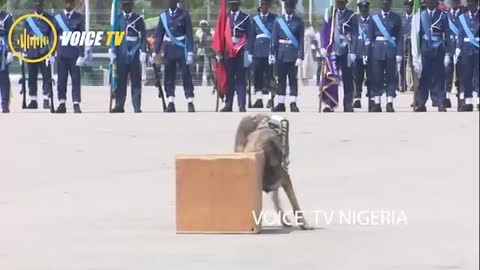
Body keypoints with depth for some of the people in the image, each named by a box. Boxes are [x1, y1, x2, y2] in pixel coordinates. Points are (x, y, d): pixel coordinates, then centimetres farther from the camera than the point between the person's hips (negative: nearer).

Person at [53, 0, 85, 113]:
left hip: (74, 53, -2)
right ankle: (62, 105, 9)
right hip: (61, 53, 2)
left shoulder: (79, 18, 3)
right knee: (61, 79, 4)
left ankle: (76, 104, 0)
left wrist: (81, 55, -8)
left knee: (76, 79, -2)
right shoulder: (57, 18, 7)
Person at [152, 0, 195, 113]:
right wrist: (155, 52, 2)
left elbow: (189, 34, -7)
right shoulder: (163, 16, 5)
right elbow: (159, 35, 9)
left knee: (186, 75, -4)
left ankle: (190, 103, -3)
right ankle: (171, 104, 6)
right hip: (168, 49, 3)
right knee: (169, 77, 2)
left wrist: (190, 53, -14)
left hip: (181, 49, -3)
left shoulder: (184, 14, -5)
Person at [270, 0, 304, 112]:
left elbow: (301, 40, -1)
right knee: (281, 79, 5)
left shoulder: (299, 21, 2)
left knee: (293, 79, -1)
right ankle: (280, 104, 8)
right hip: (281, 54, 2)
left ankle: (293, 103, 1)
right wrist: (272, 54, -2)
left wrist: (300, 56, -9)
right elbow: (274, 39, 5)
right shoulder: (278, 20, 6)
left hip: (293, 55, -2)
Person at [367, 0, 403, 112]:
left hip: (391, 50, 0)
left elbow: (400, 37, 3)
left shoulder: (397, 18, 6)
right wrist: (367, 54, 0)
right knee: (377, 77, -1)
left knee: (391, 77, -1)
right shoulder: (374, 18, 7)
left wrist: (399, 53, -5)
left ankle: (390, 104, 1)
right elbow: (370, 38, 7)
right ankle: (377, 103, 3)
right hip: (377, 50, 0)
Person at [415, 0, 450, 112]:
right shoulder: (421, 15, 6)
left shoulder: (442, 15, 2)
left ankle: (440, 103, 4)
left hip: (438, 51, -1)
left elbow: (447, 35, 1)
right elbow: (418, 34, 8)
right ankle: (420, 104, 5)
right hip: (424, 51, 1)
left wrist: (447, 53, -5)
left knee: (439, 77, 1)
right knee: (423, 77, 1)